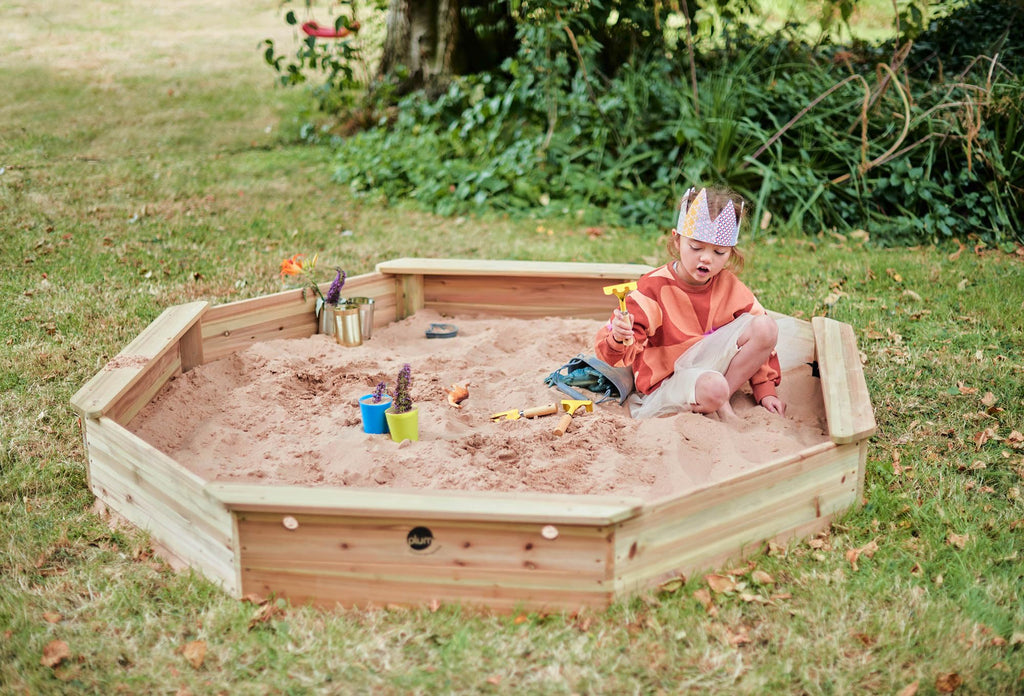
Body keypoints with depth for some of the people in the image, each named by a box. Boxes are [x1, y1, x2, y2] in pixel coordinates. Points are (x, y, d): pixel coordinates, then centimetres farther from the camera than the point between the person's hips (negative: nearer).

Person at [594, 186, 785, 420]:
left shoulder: (729, 286, -3)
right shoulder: (653, 288, -18)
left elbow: (761, 339, 7)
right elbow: (621, 355, -22)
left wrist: (766, 390, 2)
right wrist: (618, 340, -46)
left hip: (712, 364, 6)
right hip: (667, 381, -6)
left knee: (766, 328, -13)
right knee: (713, 388, -39)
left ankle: (723, 398, -8)